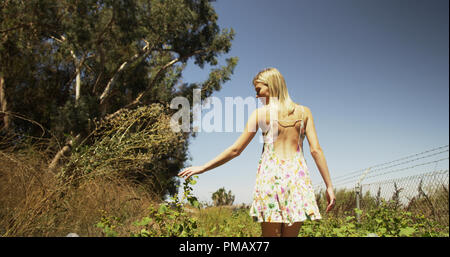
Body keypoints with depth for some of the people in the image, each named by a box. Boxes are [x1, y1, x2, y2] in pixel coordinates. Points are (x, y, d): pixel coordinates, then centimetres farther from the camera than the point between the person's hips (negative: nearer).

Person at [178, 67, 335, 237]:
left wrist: (203, 168, 11)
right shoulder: (304, 112, 8)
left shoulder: (260, 113, 2)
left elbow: (236, 150, 2)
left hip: (270, 173, -2)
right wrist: (329, 186, 5)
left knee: (270, 234, 6)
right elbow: (316, 150, 1)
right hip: (297, 174, 2)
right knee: (291, 235, 11)